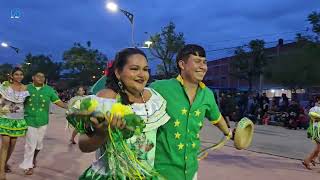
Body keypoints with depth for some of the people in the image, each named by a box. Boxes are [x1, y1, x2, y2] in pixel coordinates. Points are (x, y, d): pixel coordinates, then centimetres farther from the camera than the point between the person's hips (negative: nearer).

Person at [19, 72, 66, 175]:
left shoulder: (49, 90, -2)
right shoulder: (26, 88, -2)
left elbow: (57, 101, -6)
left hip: (42, 121, 2)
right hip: (29, 120, -2)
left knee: (39, 142, 16)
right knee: (30, 143, 0)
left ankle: (34, 157, 45)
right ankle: (27, 166, 17)